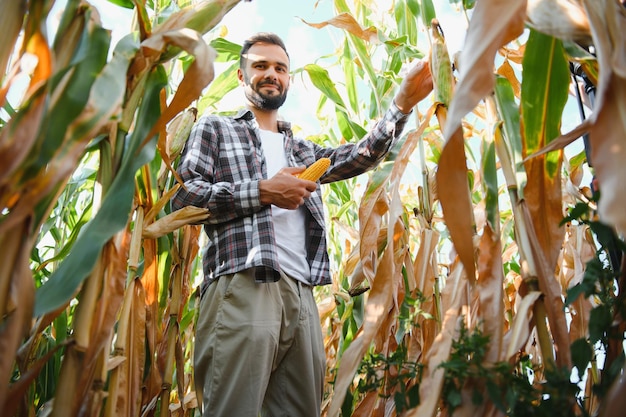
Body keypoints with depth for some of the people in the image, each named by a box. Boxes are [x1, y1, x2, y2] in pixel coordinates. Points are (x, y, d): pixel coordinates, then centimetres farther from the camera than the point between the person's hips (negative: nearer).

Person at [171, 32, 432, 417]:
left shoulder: (301, 150, 30)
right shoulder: (214, 128, 16)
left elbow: (358, 157, 14)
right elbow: (182, 197, 1)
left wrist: (402, 104, 3)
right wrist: (263, 191, -5)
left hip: (302, 295, 5)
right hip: (242, 288, -5)